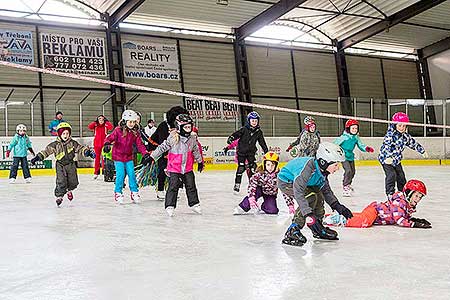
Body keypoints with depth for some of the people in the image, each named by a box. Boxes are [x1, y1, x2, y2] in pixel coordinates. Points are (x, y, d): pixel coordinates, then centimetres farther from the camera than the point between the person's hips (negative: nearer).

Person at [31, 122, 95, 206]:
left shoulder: (73, 143, -2)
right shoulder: (55, 144, -7)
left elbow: (80, 148, 0)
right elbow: (47, 150, -10)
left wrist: (88, 152, -15)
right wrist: (39, 157, -17)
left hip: (71, 165, 3)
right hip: (60, 165, -3)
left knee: (73, 182, 7)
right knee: (61, 182, -13)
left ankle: (69, 190, 38)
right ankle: (59, 196, 1)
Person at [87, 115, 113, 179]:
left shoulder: (106, 126, 3)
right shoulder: (95, 126, 5)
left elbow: (111, 127, -14)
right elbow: (89, 127, -11)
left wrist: (106, 122, -9)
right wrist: (96, 122, -14)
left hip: (104, 144, -1)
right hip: (97, 144, 1)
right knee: (97, 157, 6)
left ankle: (104, 171, 3)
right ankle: (96, 172, 10)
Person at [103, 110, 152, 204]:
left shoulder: (135, 132, 1)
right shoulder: (118, 130, -11)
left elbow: (139, 144, 2)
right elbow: (110, 138, -16)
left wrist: (145, 154, -9)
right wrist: (107, 144, -38)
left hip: (129, 157, 4)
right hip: (118, 156, -4)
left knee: (132, 174, 2)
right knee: (120, 175, -8)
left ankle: (134, 193, 13)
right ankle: (118, 193, 7)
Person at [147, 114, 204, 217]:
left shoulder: (193, 138, 0)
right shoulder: (173, 138, -15)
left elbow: (196, 150, 15)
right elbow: (162, 147, -10)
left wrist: (200, 161, 25)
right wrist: (152, 156, -9)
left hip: (188, 168, 4)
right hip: (174, 167, -4)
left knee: (191, 186, 10)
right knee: (173, 187, -4)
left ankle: (194, 204, 24)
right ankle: (170, 206, 5)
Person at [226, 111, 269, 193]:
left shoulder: (259, 132, 4)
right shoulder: (244, 129, -8)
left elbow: (262, 143, 11)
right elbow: (237, 134, -15)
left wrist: (266, 151, 12)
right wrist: (231, 138, -34)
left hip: (251, 152, 4)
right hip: (242, 151, -4)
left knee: (253, 167, 0)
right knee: (241, 168, -6)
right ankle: (237, 185, 3)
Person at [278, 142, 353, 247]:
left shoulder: (321, 169, -10)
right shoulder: (308, 168, -37)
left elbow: (326, 189, 4)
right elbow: (298, 193, -43)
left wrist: (337, 206, -4)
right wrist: (308, 214, -47)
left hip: (297, 180, 9)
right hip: (285, 182, -9)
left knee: (319, 195, 8)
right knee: (310, 197, -24)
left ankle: (318, 230, 23)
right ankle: (292, 231, -21)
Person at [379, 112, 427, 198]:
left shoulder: (406, 136, 1)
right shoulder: (390, 134, -23)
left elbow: (414, 143, 17)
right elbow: (386, 146, -37)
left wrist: (423, 151, 26)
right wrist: (389, 157, -51)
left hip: (396, 160, 7)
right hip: (386, 159, -7)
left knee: (401, 176, 12)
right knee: (391, 175, -21)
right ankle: (390, 193, -14)